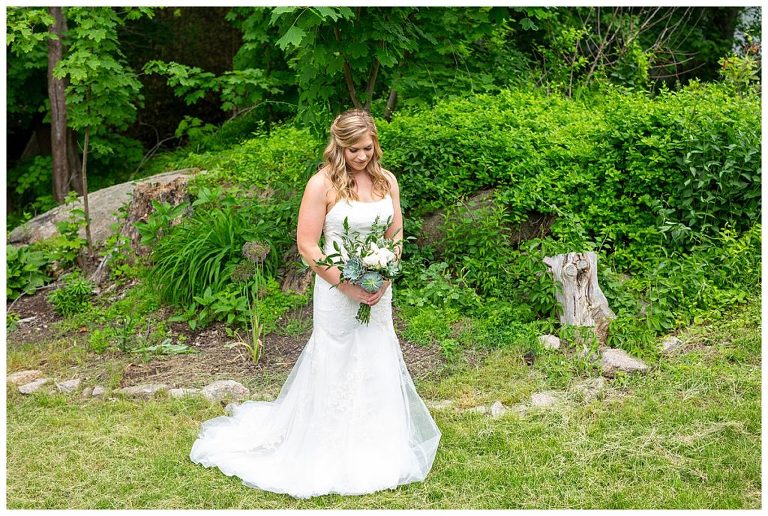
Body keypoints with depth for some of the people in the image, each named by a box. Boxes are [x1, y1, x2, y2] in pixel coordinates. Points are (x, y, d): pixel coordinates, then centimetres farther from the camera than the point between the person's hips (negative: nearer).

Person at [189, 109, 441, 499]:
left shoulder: (386, 180, 4)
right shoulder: (323, 184, -11)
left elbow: (396, 234, 10)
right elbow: (307, 245, -12)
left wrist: (385, 279, -7)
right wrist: (347, 286, -16)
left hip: (378, 292, 5)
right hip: (338, 291, -5)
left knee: (378, 363, 13)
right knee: (336, 368, 4)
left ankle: (377, 449, 29)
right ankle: (333, 455, 20)